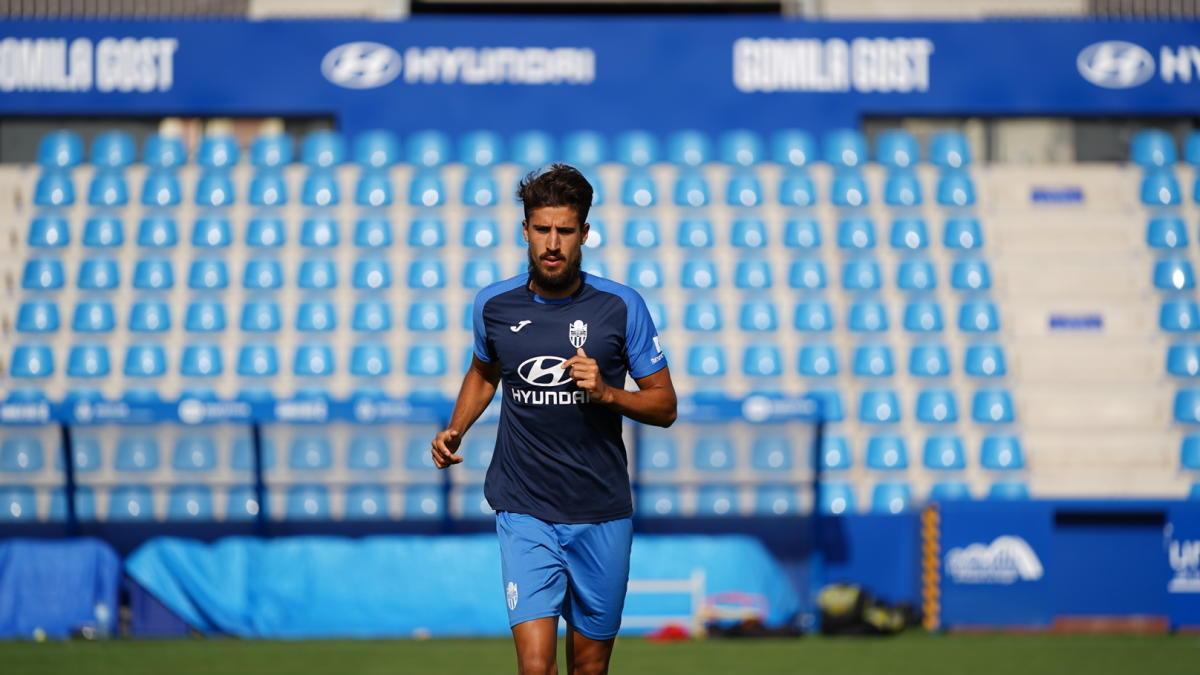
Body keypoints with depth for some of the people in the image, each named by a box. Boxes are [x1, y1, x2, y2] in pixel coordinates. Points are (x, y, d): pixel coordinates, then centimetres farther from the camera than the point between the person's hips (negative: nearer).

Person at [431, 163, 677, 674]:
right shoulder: (494, 305, 0)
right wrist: (455, 430, 5)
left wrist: (606, 393, -18)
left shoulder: (622, 306, -5)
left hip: (601, 516, 0)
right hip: (524, 515, 0)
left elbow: (664, 406, 0)